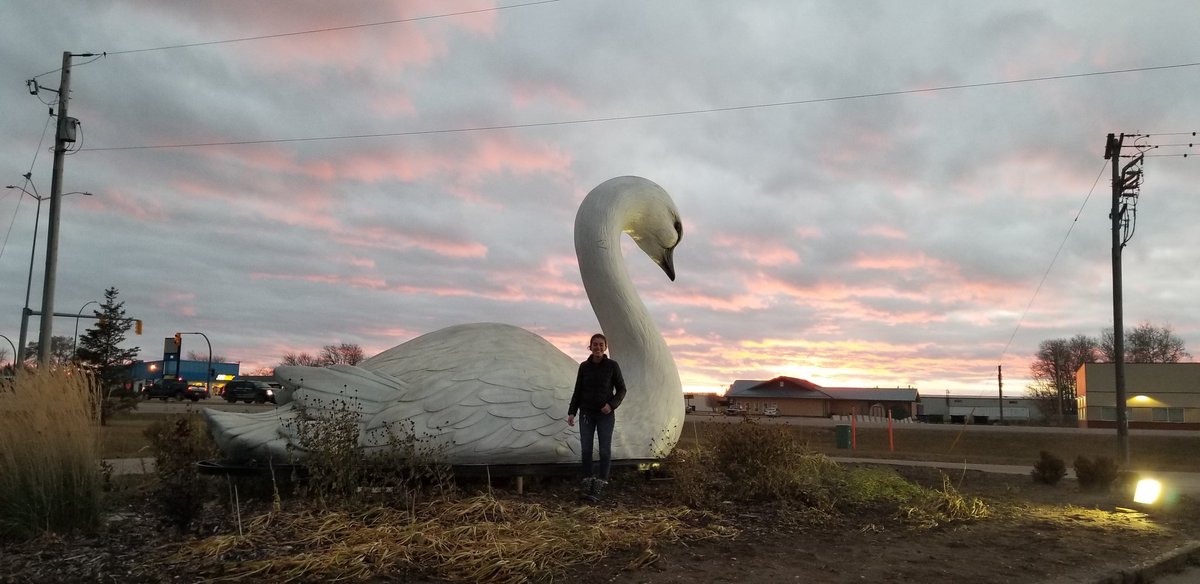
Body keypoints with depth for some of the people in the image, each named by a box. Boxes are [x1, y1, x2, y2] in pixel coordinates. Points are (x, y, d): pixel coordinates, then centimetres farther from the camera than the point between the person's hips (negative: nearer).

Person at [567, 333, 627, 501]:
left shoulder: (612, 365, -6)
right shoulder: (584, 366, 1)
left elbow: (621, 390, -1)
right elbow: (578, 391, 7)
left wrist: (612, 405, -17)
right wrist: (571, 412, -1)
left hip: (605, 414, -2)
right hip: (586, 413, 2)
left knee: (605, 449, -2)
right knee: (585, 449, -1)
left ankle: (600, 486, 5)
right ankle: (588, 482, 10)